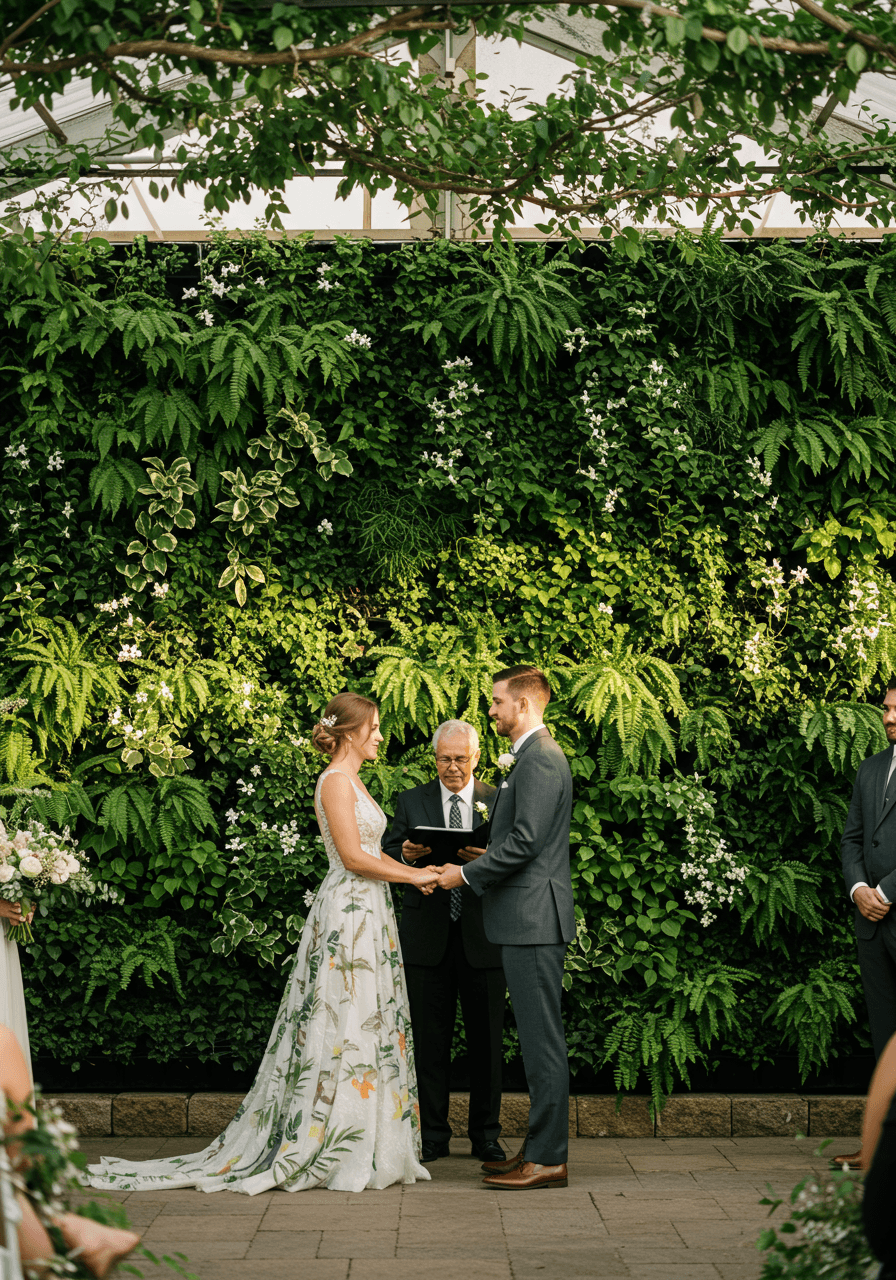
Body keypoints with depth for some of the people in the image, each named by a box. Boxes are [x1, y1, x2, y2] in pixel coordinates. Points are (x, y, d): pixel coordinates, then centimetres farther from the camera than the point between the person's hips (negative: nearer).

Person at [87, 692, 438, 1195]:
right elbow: (352, 857, -18)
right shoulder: (335, 781, -12)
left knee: (370, 1027, 9)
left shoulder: (353, 782, 18)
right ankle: (336, 1150, -3)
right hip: (349, 913, -10)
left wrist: (413, 872, 6)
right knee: (345, 1026, -7)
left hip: (367, 915, 10)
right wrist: (413, 875, -11)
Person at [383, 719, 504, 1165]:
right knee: (429, 1038, 4)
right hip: (427, 937, 1)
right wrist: (406, 854, -15)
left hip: (481, 936, 0)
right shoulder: (411, 801, 10)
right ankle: (433, 1134, 12)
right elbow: (387, 855, 7)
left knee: (486, 1039, 4)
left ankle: (485, 1134, 14)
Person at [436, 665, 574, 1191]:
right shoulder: (537, 756, 19)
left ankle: (548, 1158, -4)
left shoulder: (540, 759, -14)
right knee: (539, 1038, 12)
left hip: (534, 918, -11)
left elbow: (525, 840, -21)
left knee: (543, 1039, -7)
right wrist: (485, 858, 16)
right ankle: (541, 1147, 18)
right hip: (529, 918, 11)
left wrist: (466, 874, -13)